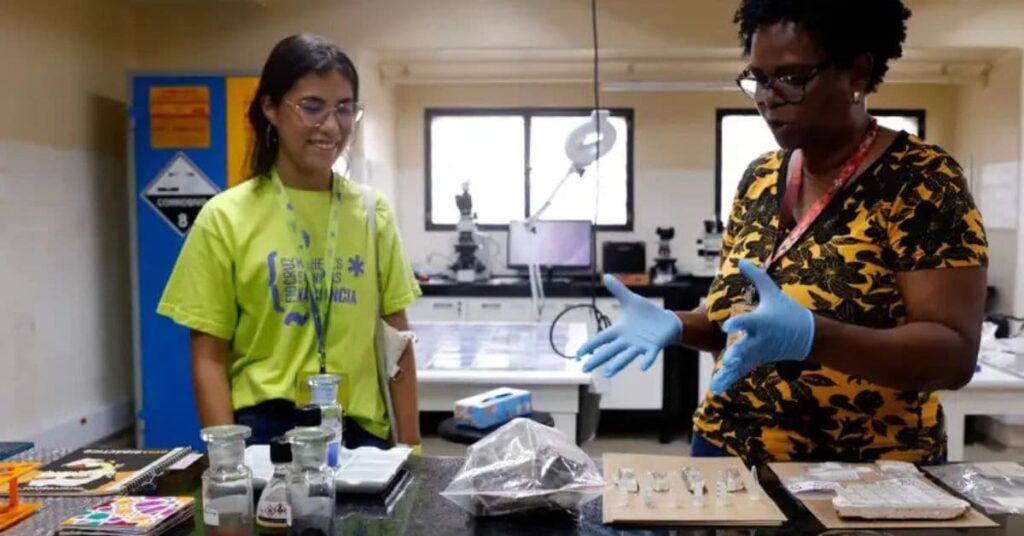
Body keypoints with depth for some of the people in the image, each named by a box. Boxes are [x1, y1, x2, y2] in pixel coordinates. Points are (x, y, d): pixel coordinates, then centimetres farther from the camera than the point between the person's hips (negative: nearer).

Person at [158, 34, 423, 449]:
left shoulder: (372, 212, 3)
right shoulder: (226, 217, -3)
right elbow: (210, 357, -1)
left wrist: (410, 446, 2)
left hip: (360, 429, 2)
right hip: (264, 429, -2)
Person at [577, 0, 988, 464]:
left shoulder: (922, 182, -13)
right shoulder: (759, 180, 3)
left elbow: (954, 353, -20)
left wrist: (808, 336, -35)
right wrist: (675, 325, -11)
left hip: (863, 479, -5)